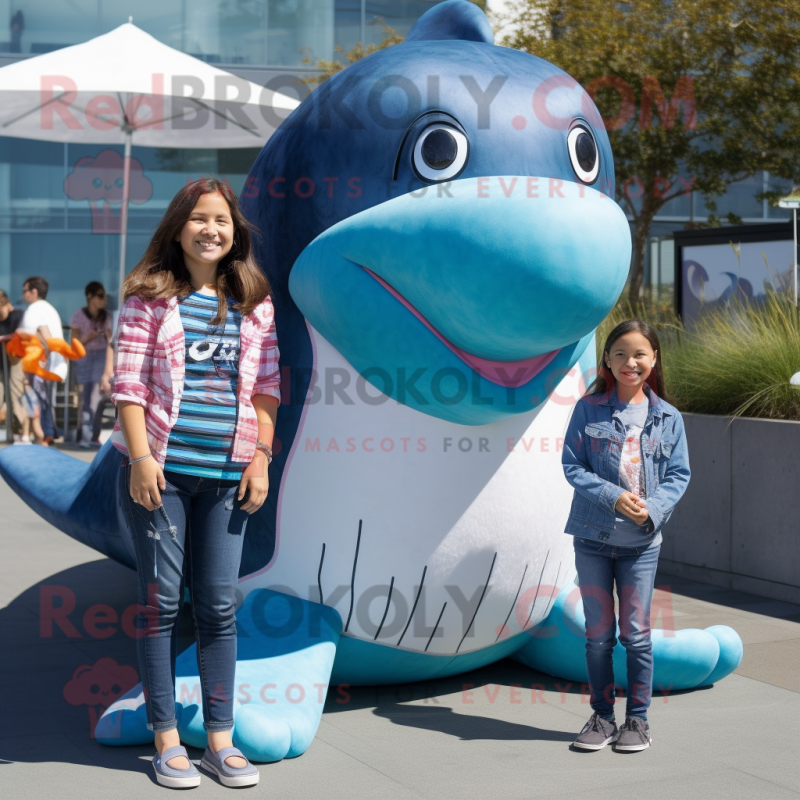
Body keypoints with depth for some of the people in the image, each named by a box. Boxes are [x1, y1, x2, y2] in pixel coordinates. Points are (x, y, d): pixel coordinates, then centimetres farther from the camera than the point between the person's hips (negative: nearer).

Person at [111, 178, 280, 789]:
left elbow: (267, 388, 9)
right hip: (160, 468, -2)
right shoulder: (151, 297, 1)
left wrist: (261, 457, 1)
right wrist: (141, 456, -12)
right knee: (162, 600, 3)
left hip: (226, 473, 3)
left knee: (219, 604, 5)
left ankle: (221, 739, 13)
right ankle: (167, 738, 11)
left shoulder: (256, 304, 9)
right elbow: (129, 381, -4)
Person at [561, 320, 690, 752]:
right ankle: (602, 716, 21)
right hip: (593, 537, 0)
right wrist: (613, 497, -17)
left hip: (642, 540, 0)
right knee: (598, 634, 9)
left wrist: (652, 508, -15)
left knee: (636, 633, 6)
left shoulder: (668, 418, 2)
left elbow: (679, 474, 3)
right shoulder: (589, 409, -2)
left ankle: (637, 718, 19)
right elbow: (572, 465, -4)